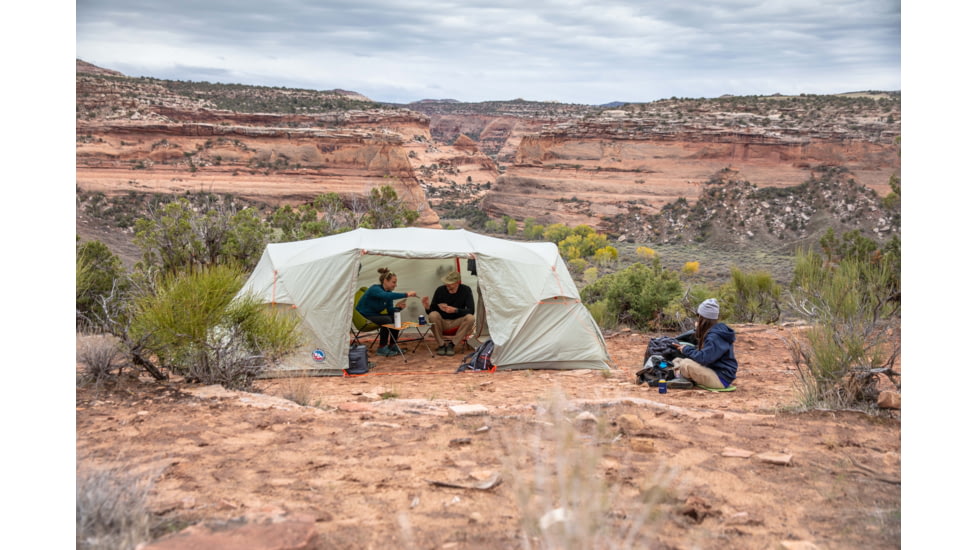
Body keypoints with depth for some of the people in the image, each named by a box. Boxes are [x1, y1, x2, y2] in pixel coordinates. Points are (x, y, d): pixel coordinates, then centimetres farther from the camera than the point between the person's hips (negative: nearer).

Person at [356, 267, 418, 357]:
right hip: (363, 317, -8)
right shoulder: (375, 289, -22)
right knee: (386, 320, -28)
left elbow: (390, 311, 1)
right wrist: (406, 294, -48)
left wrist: (398, 307, -21)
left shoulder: (388, 292, 2)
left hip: (375, 315, 8)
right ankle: (382, 348, -18)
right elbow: (386, 295, -44)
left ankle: (392, 345, 4)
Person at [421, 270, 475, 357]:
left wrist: (455, 310, -34)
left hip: (457, 322, 0)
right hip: (442, 322, 0)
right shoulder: (440, 290, -10)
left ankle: (452, 344, -13)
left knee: (470, 318, -30)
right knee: (433, 315, -31)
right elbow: (432, 311, -4)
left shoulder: (466, 290, -10)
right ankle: (441, 345, -13)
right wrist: (427, 307, -29)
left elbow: (471, 310, -18)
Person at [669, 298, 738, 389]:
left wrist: (686, 349, -12)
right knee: (677, 360, 11)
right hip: (713, 371, 11)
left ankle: (683, 379, -1)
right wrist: (683, 346, 4)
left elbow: (703, 359, -28)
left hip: (721, 379, -10)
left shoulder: (715, 337, -21)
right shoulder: (710, 333, 11)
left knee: (686, 364, -28)